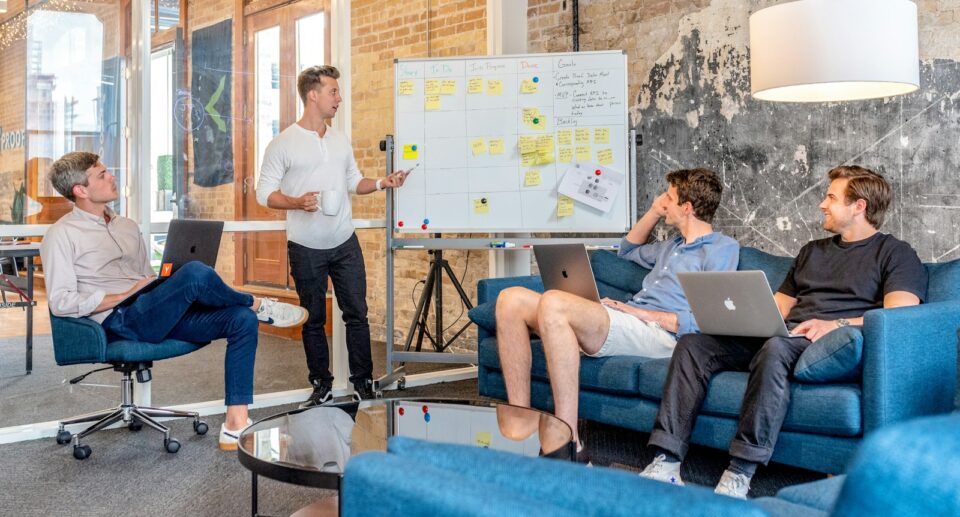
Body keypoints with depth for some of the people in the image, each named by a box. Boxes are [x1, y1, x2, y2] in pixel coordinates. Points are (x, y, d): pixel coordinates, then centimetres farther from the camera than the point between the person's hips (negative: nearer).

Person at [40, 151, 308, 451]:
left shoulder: (127, 227, 24)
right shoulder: (61, 235, 1)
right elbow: (61, 303, -9)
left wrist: (168, 290, 4)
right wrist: (126, 295, -12)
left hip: (161, 316, 8)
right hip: (120, 322, -8)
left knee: (242, 320, -15)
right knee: (195, 273, -32)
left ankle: (235, 426, -20)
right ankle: (258, 305, -1)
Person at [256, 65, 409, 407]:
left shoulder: (340, 141, 10)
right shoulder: (283, 144, -6)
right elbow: (264, 192, -7)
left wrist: (381, 184, 0)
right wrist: (297, 203, -23)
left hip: (345, 243, 4)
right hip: (306, 249, -4)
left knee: (357, 313, 4)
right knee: (314, 320, 7)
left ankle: (363, 384, 14)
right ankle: (322, 387, 19)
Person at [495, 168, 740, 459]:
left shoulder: (722, 249, 3)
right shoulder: (674, 246, 31)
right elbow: (628, 251, 50)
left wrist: (643, 313, -11)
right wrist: (654, 211, 35)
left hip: (657, 334, -9)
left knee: (553, 302, -34)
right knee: (512, 300, -8)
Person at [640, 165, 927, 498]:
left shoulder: (895, 253, 8)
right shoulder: (812, 251, 31)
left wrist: (837, 324, -23)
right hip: (778, 336, 7)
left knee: (776, 348, -40)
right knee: (693, 344, -15)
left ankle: (739, 476, -38)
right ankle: (666, 464, -25)